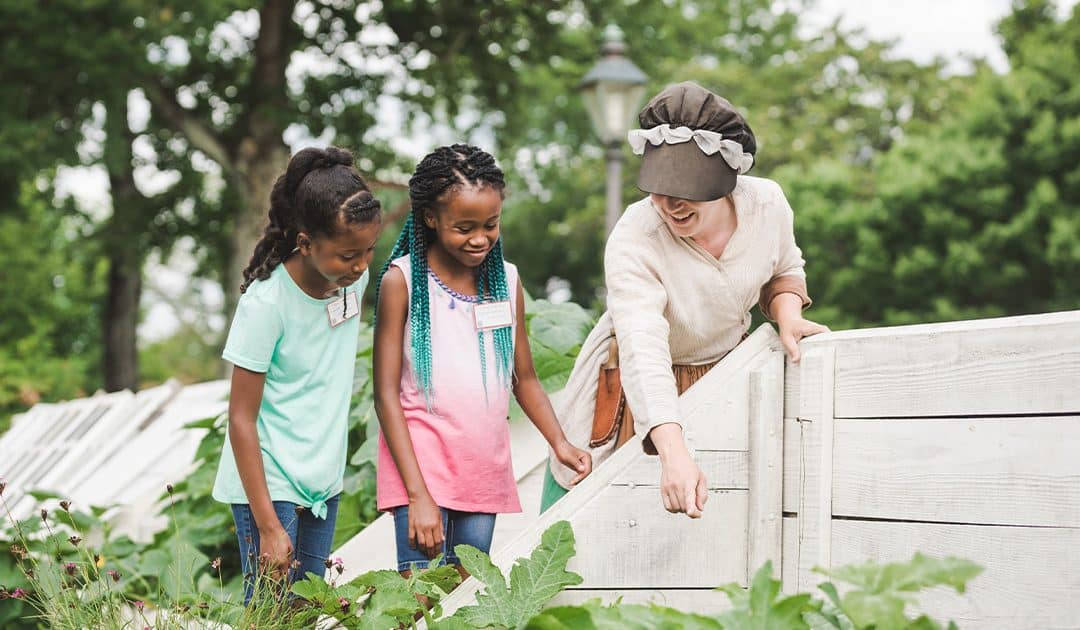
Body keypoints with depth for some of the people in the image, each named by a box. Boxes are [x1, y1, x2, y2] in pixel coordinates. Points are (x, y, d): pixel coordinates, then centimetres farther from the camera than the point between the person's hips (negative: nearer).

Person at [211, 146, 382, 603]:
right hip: (268, 483, -6)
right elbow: (241, 418, -17)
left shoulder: (354, 278, -3)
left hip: (324, 481, 6)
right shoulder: (267, 301, -20)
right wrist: (267, 525, -20)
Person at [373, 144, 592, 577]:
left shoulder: (506, 280, 9)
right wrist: (419, 496, -16)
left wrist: (559, 443, -2)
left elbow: (524, 378, 17)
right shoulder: (403, 281, -5)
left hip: (483, 471, 5)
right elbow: (386, 394, -8)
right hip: (421, 463, -5)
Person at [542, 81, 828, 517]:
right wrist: (675, 455, -57)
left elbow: (784, 271, 8)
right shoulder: (633, 241, -33)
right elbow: (642, 349, -45)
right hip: (637, 388, -4)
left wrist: (787, 314, -16)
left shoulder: (768, 204, -17)